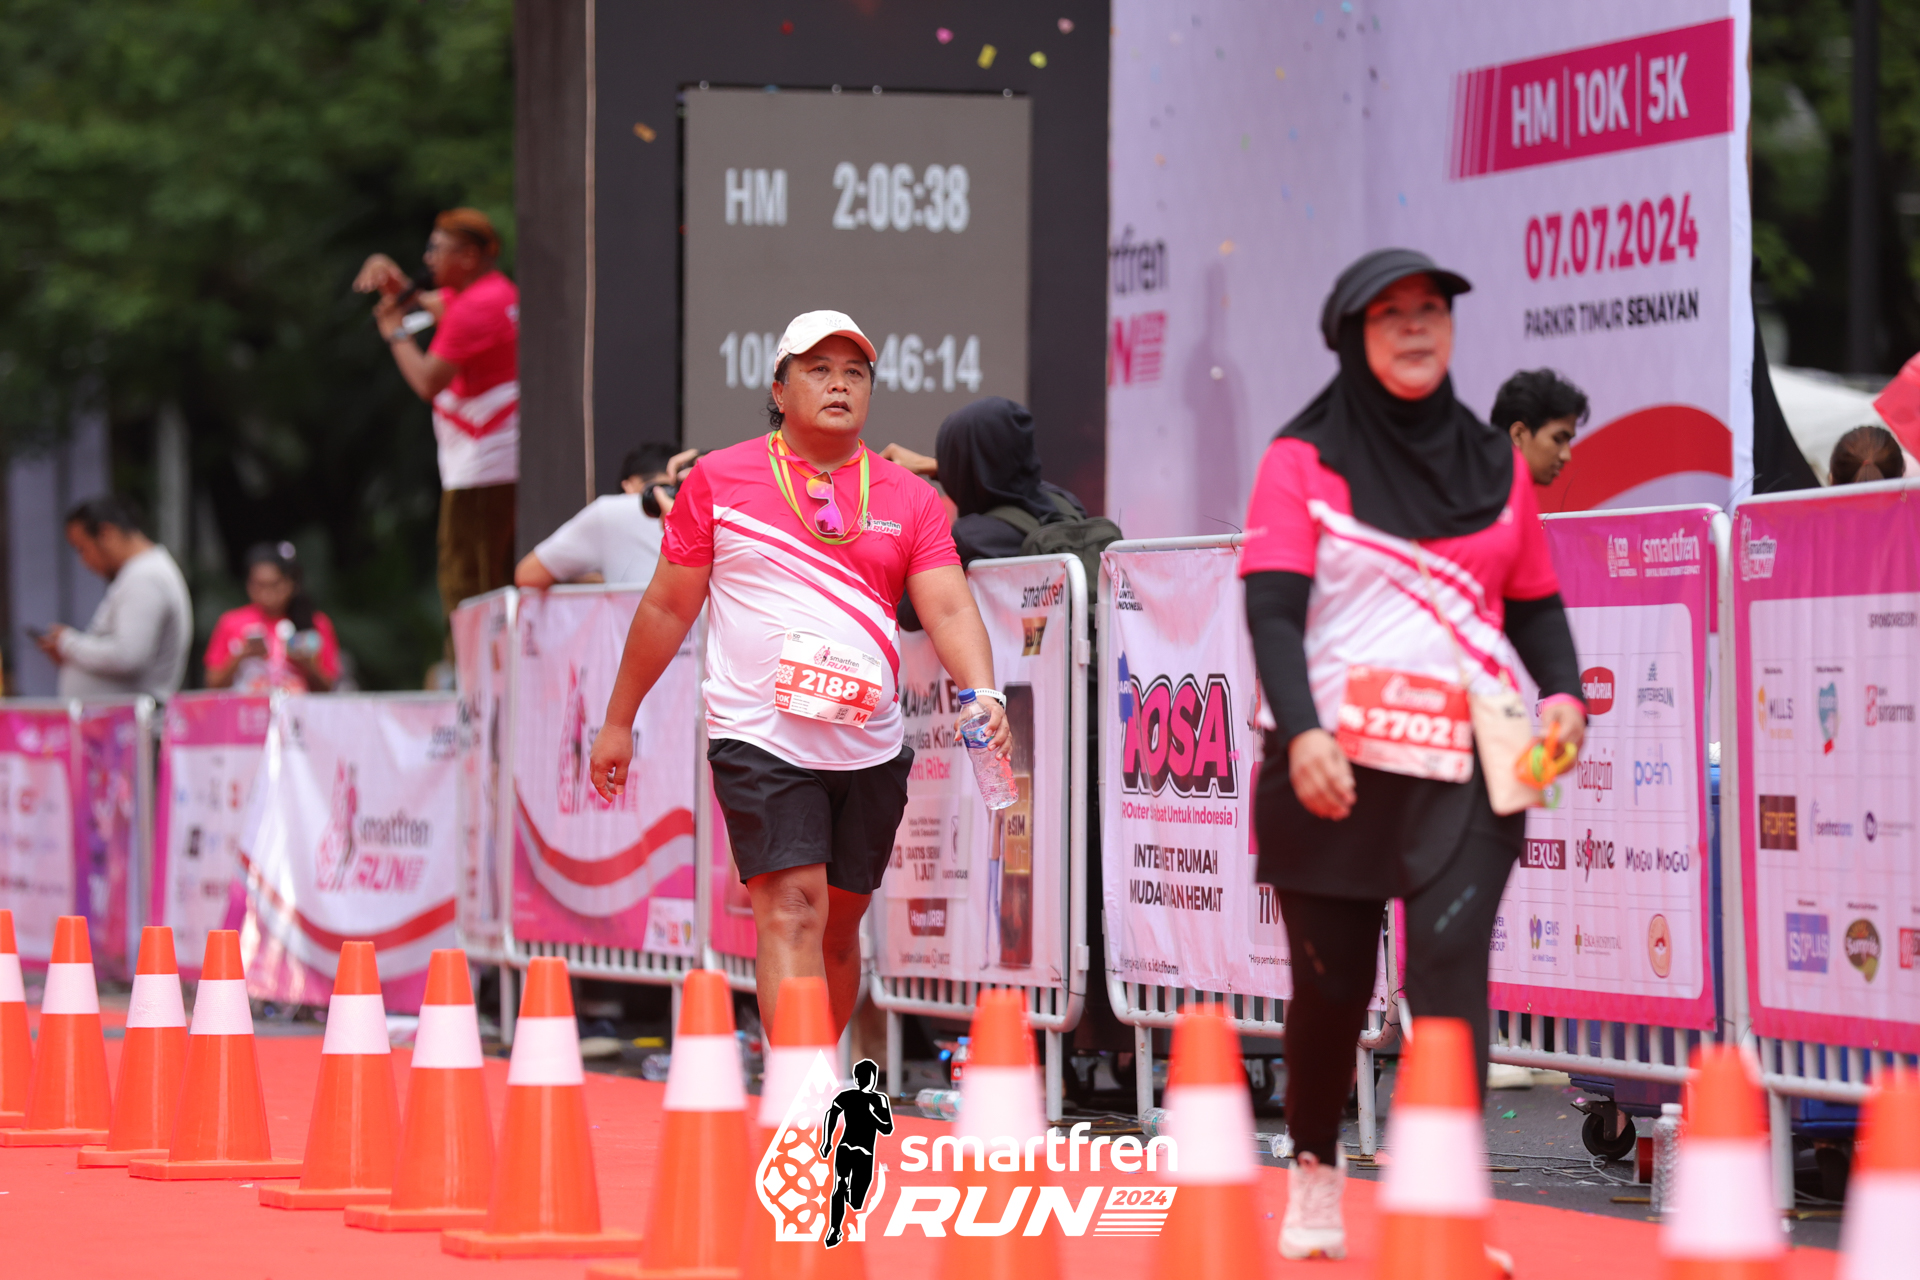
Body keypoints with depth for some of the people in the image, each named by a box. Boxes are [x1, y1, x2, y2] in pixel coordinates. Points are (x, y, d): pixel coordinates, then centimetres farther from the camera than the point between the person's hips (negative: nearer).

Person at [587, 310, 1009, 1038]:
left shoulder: (910, 499, 8)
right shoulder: (718, 480, 2)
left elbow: (949, 607, -3)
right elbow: (667, 607, 9)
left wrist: (981, 694, -22)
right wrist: (618, 721, 13)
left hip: (870, 748, 4)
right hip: (759, 738, -4)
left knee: (839, 923, 11)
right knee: (792, 908, -17)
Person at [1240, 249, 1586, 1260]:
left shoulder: (1495, 464, 12)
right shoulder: (1305, 457, 1)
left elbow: (1535, 605, 17)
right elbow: (1272, 609, -8)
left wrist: (1562, 693, -3)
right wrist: (1301, 731, -23)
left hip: (1466, 767, 1)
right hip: (1332, 766, -1)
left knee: (1450, 962, -15)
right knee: (1332, 979, 7)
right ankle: (1314, 1176, 30)